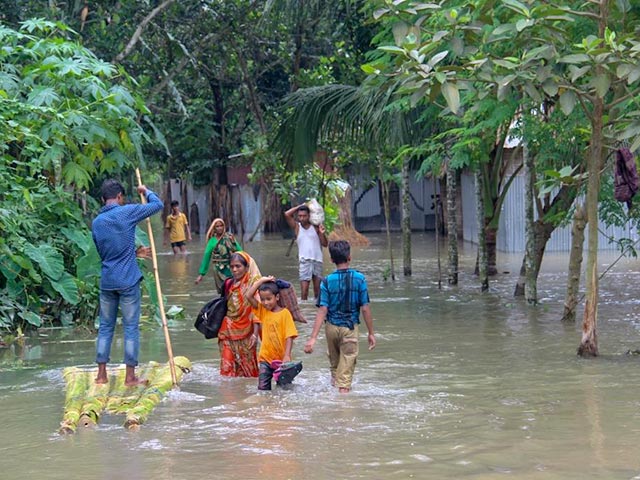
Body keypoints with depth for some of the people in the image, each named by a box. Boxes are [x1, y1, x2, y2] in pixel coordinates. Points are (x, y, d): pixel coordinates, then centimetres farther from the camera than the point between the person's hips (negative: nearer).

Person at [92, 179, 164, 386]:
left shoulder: (96, 223, 9)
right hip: (128, 281, -5)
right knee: (131, 328, 1)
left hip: (107, 282, 5)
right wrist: (145, 191, 18)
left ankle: (101, 374, 12)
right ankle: (130, 376, 2)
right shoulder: (127, 212, -8)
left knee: (105, 327, 12)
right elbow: (158, 205, -1)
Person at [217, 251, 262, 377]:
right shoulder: (229, 284, 10)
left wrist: (255, 333, -17)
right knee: (227, 368, -2)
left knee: (247, 368, 6)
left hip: (245, 333, -4)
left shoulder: (254, 282, -8)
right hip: (228, 333, 4)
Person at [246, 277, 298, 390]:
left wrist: (287, 356, -23)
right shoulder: (262, 311, 5)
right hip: (265, 357, 3)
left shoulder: (284, 313, -9)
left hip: (281, 358, -3)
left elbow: (289, 337, -13)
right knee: (263, 388, -5)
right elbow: (249, 296, -4)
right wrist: (261, 281, -5)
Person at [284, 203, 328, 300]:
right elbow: (287, 214, -9)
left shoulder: (315, 227, 5)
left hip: (317, 260, 2)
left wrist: (322, 233, -13)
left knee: (317, 287, 7)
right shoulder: (297, 227, 4)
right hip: (304, 261, -2)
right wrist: (299, 206, -2)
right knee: (304, 287, -10)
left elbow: (324, 244, 5)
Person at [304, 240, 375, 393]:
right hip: (350, 327, -2)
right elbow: (365, 309, -9)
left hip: (331, 327, 2)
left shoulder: (327, 281, -9)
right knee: (346, 370, 2)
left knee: (334, 361, 26)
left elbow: (322, 310, -14)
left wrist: (313, 337, -14)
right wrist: (371, 333, 1)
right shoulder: (359, 278, -10)